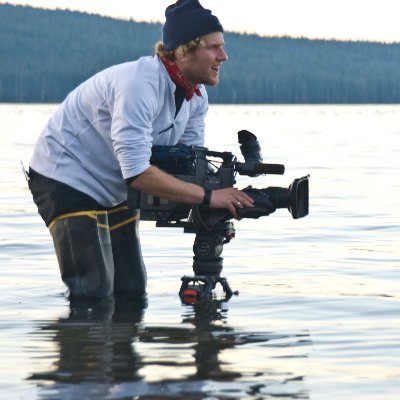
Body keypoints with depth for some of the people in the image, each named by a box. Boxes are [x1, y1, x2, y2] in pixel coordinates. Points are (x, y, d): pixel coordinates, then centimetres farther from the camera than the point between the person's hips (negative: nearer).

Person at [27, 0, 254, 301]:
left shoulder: (196, 96, -5)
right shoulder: (139, 84, -33)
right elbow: (137, 172, -39)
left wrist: (216, 212, -21)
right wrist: (208, 197, -38)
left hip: (114, 190, 9)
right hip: (66, 178, -9)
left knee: (132, 293, 10)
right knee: (94, 296, -15)